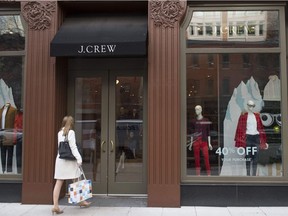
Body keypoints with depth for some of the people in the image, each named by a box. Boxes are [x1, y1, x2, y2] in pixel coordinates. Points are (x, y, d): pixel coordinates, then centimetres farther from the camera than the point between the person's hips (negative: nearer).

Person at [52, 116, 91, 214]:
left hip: (60, 159, 5)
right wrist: (79, 158, -15)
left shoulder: (59, 133, 10)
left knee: (59, 182, 2)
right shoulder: (71, 132, -7)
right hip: (69, 159, -5)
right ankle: (81, 201, 22)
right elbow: (73, 147, -13)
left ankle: (55, 205, -1)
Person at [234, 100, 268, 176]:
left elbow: (260, 128, 10)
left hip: (256, 137, 3)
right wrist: (239, 140, -7)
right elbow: (240, 128, -2)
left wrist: (262, 140, 7)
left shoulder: (257, 115, 8)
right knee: (248, 156, 1)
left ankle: (254, 174, 11)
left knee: (255, 156, 3)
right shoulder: (243, 116, -1)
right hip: (247, 137, -3)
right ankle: (248, 174, 8)